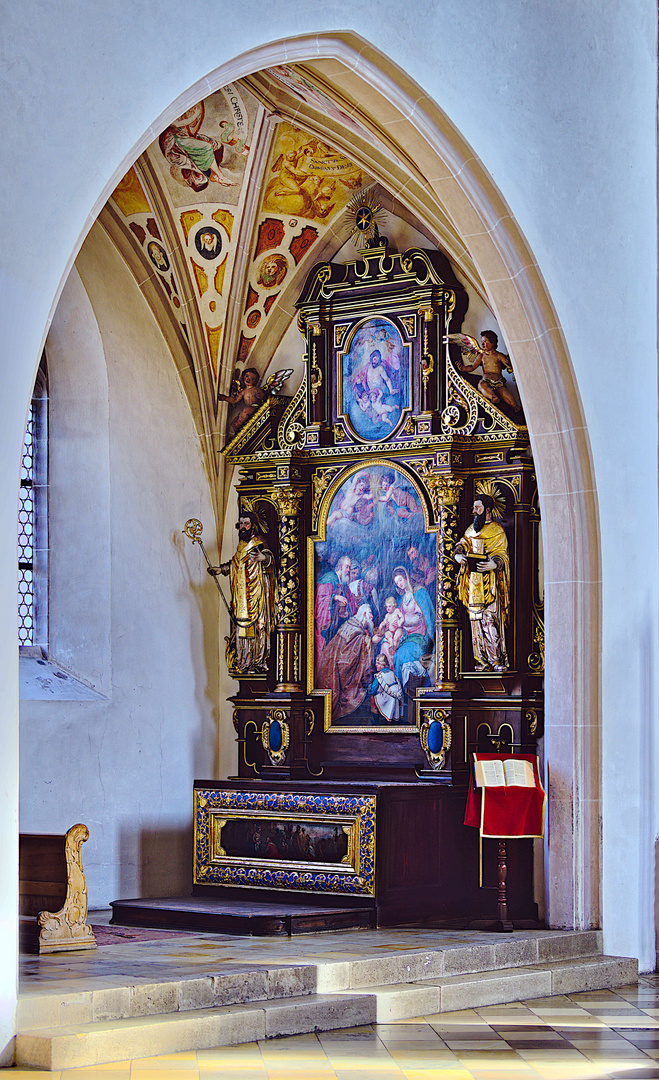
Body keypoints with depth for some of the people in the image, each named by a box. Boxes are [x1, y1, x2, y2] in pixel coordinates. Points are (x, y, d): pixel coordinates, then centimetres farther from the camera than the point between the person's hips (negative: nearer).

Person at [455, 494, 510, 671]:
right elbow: (463, 543, 18)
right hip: (473, 581, 6)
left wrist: (494, 564, -29)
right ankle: (482, 660, 6)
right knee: (477, 620, 3)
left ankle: (499, 659, -10)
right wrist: (459, 555, -6)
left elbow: (502, 555, -7)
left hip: (490, 581, -6)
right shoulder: (471, 530, 19)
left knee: (492, 620, -12)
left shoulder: (497, 531, -1)